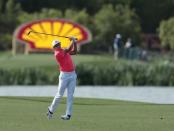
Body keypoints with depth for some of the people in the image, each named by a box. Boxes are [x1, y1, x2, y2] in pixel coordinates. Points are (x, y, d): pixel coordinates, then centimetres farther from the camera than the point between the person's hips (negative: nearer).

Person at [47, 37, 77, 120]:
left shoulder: (63, 51, 13)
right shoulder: (57, 54, -12)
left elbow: (74, 52, 16)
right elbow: (68, 50, -16)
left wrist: (75, 43, 4)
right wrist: (73, 41, -7)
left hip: (72, 74, 6)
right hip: (64, 75, -6)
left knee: (70, 95, 2)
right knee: (59, 95, -1)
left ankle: (68, 114, 1)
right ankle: (51, 110, 16)